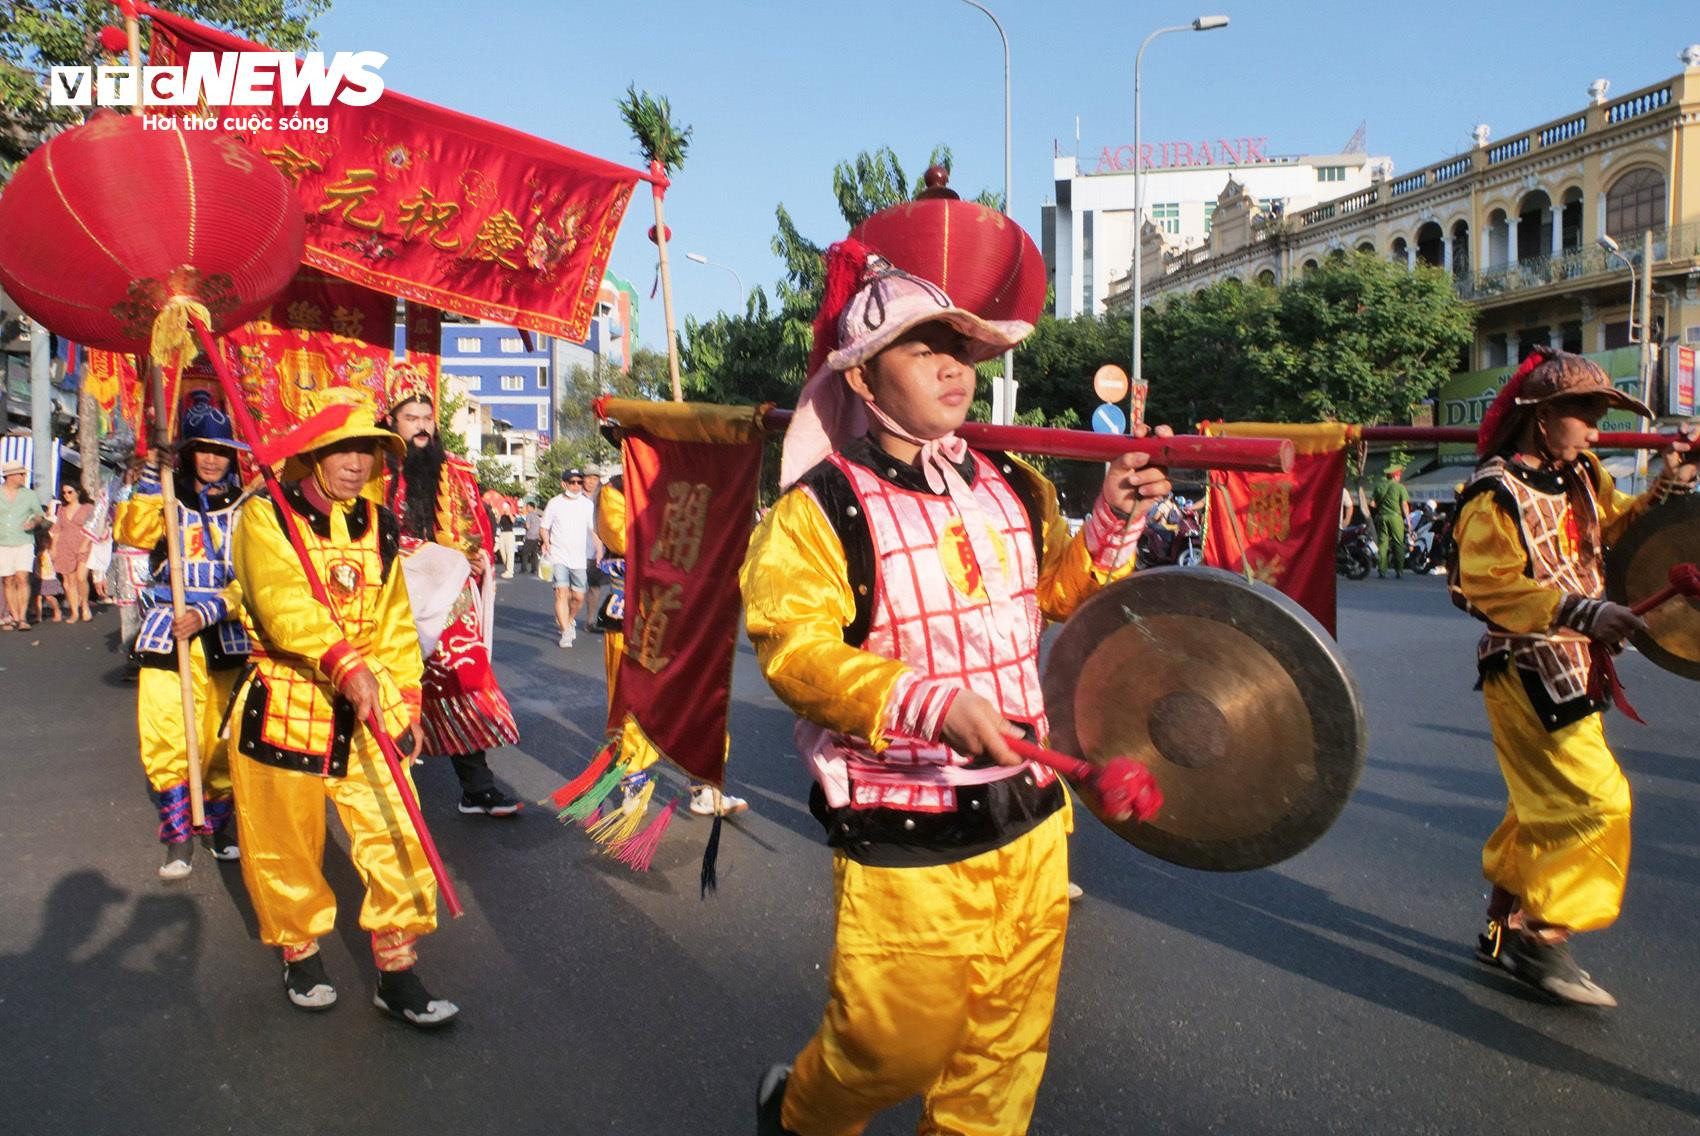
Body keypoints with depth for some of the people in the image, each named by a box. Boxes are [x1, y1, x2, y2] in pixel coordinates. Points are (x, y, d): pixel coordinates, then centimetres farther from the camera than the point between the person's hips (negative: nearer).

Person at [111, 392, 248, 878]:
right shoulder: (165, 497, 6)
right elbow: (133, 533, -15)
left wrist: (208, 612, -16)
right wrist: (152, 476, -21)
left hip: (225, 638, 0)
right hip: (165, 635, 0)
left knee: (223, 738, 5)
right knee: (164, 741, -5)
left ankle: (220, 825, 24)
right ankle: (178, 836, 10)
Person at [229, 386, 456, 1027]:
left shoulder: (380, 526, 10)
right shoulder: (266, 516, -6)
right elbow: (285, 601, -23)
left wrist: (406, 700, 6)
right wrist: (344, 664, -37)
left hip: (369, 708, 4)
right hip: (285, 707, -3)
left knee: (394, 835, -3)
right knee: (287, 846, 10)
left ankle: (396, 974, 9)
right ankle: (300, 953, 34)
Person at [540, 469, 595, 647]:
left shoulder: (587, 504, 6)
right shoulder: (555, 504, 1)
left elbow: (593, 530, 12)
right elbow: (544, 527, 8)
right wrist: (546, 542, -10)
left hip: (579, 558, 3)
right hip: (558, 557, -2)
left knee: (578, 597, 6)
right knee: (562, 593, -14)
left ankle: (569, 620, 35)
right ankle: (566, 632, -13)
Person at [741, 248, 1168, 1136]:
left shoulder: (1015, 489, 8)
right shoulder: (822, 506, -11)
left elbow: (1064, 593, 20)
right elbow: (795, 649, -20)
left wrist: (1113, 521, 2)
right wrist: (929, 702, -31)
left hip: (1027, 814, 6)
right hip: (904, 832, -5)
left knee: (1009, 1035, 15)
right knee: (899, 1046, 7)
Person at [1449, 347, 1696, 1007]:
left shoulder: (1581, 477, 10)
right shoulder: (1497, 493, -17)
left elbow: (1613, 526, 29)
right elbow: (1487, 585, -23)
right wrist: (1581, 612, -28)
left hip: (1570, 671, 9)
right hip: (1526, 672, -9)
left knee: (1546, 806, 15)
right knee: (1595, 801, -11)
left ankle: (1503, 929, 27)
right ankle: (1543, 940, 1)